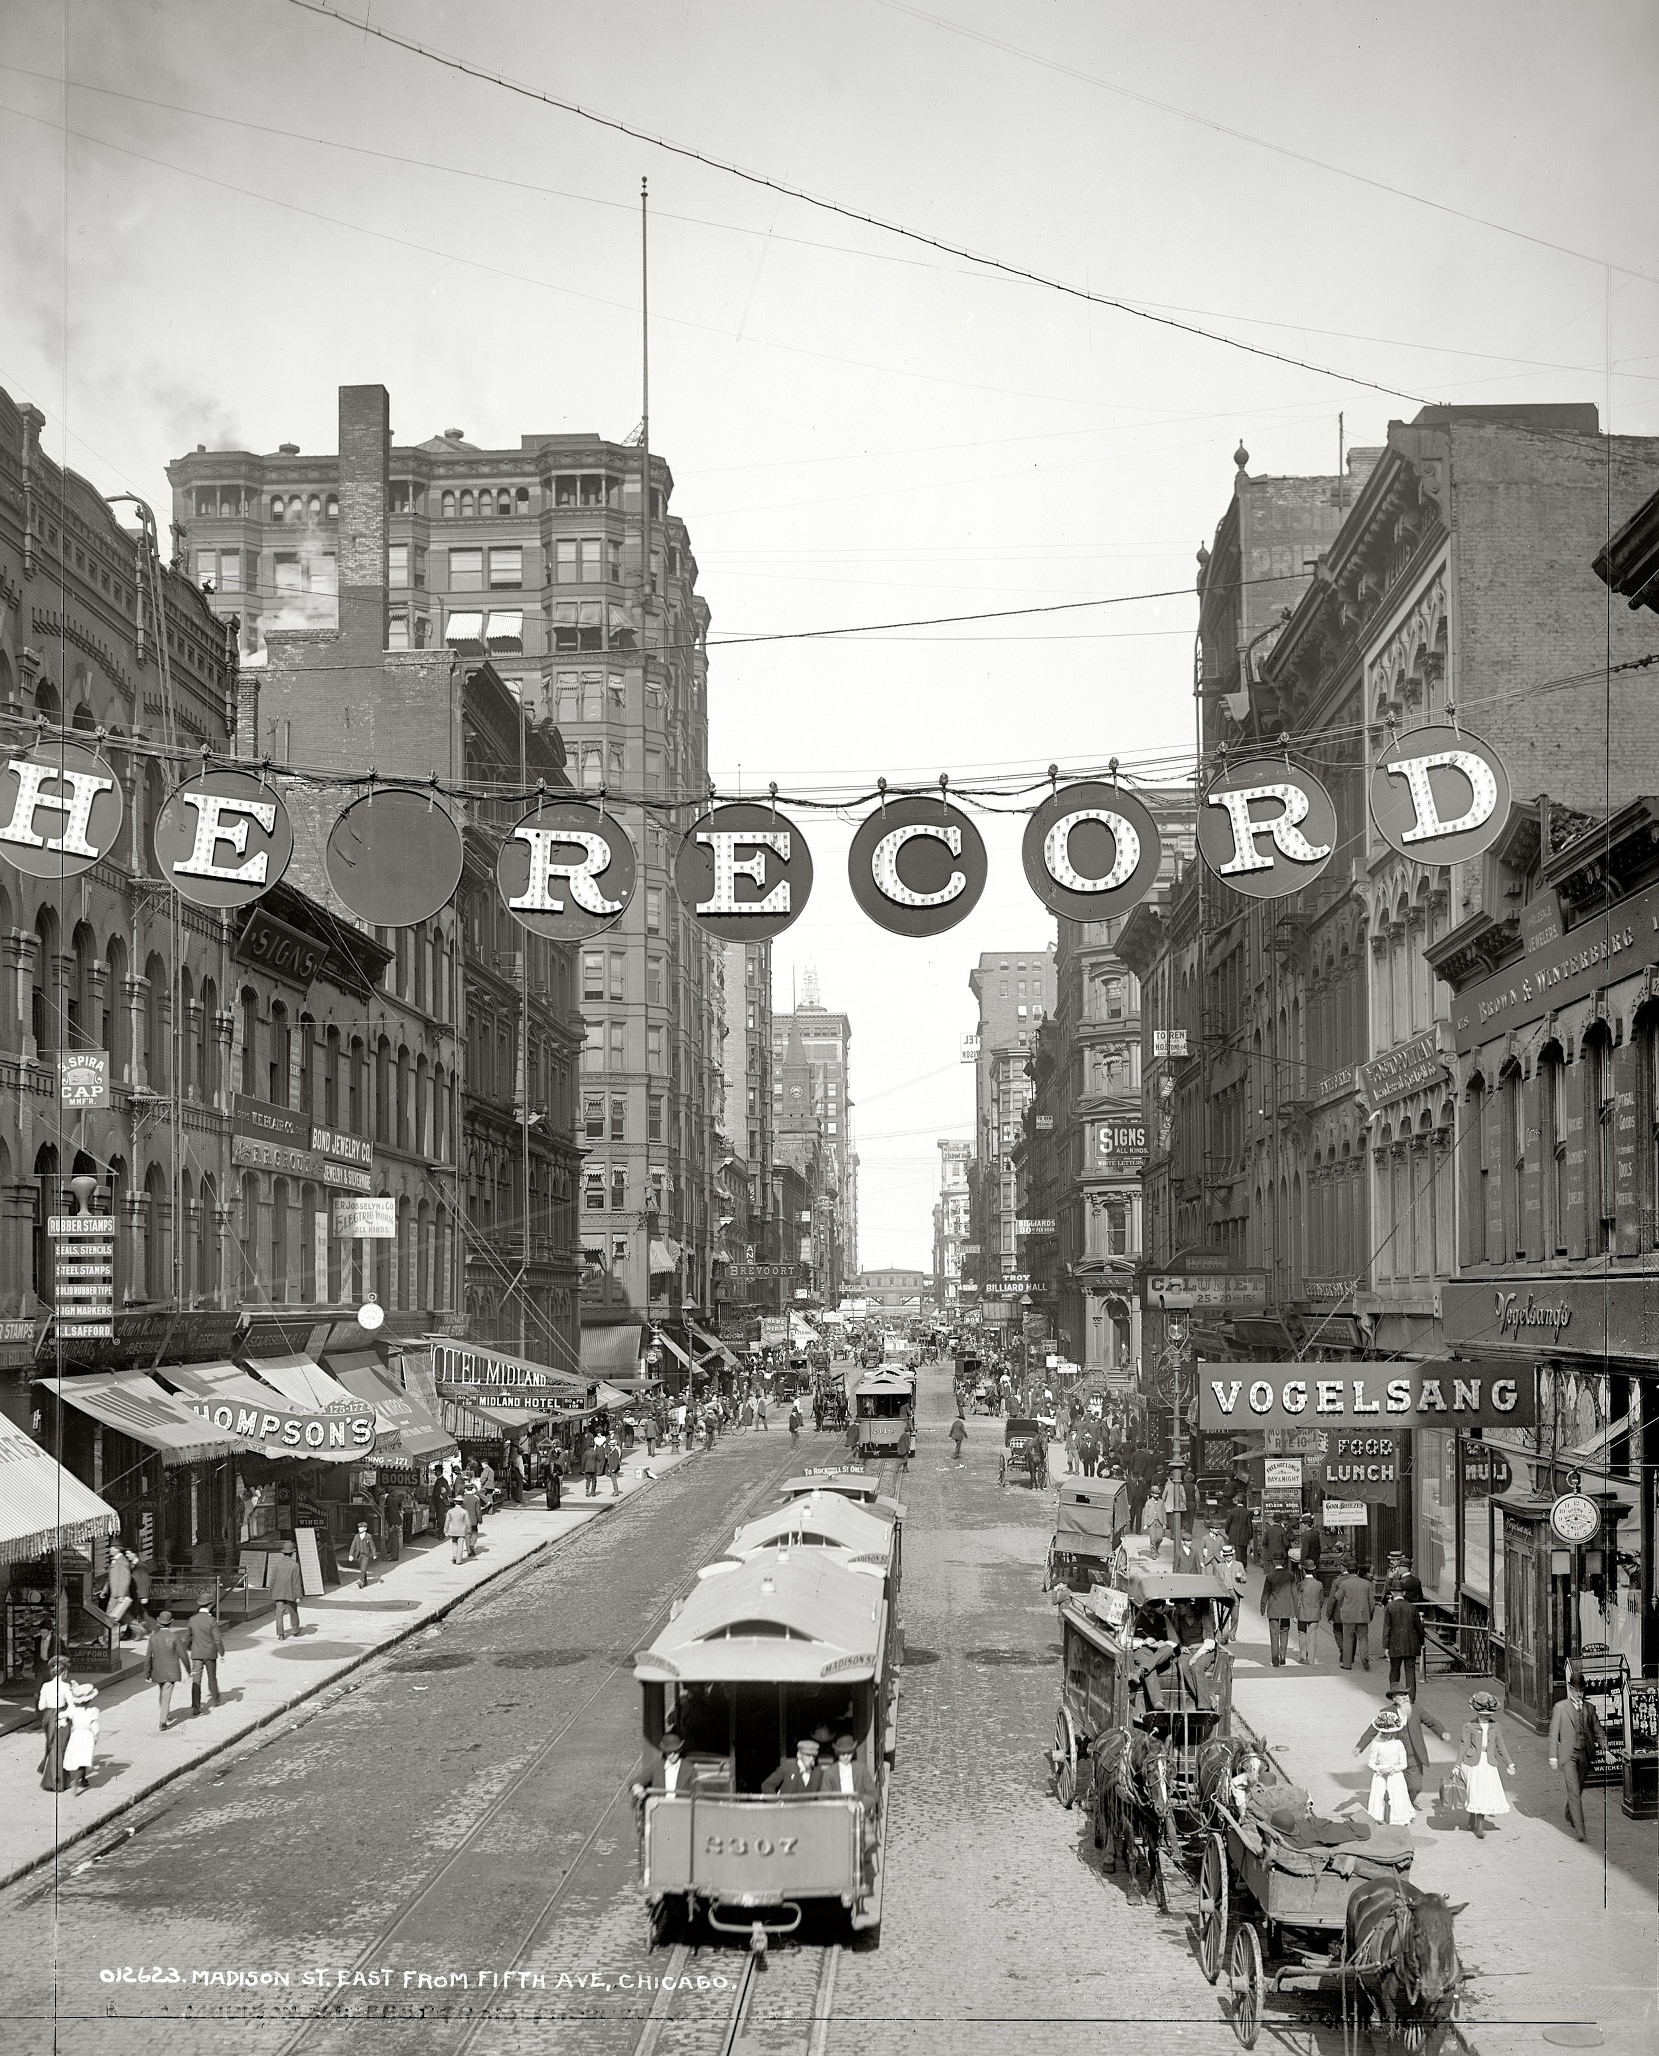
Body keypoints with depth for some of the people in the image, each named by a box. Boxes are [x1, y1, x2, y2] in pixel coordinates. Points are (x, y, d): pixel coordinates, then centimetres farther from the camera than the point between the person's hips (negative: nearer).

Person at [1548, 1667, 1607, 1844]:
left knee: (1578, 1790, 14)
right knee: (1574, 1792, -11)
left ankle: (1570, 1817, 40)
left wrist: (1605, 1748, -5)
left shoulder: (1589, 1708, 8)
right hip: (1568, 1755, -4)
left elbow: (1598, 1730, 11)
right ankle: (1579, 1829, -13)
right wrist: (1553, 1757, -6)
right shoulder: (1560, 1707, -3)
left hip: (1585, 1754, 4)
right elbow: (1553, 1733, -2)